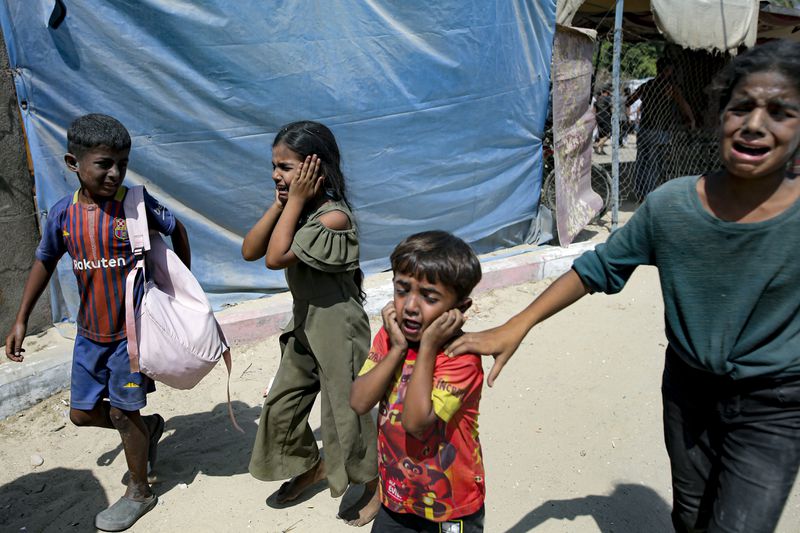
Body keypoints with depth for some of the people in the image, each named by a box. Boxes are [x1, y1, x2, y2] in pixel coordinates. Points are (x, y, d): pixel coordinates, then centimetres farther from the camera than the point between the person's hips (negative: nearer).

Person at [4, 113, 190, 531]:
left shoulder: (136, 203, -14)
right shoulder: (64, 213, -4)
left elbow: (176, 230, 1)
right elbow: (44, 262, 10)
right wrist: (21, 320, 12)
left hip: (132, 327, -5)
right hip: (90, 331, 5)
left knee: (123, 411, 5)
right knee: (82, 412, 13)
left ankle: (139, 492, 27)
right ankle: (148, 428, 40)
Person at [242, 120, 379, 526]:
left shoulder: (333, 216, -24)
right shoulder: (295, 209, 2)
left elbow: (275, 258, -28)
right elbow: (250, 251, -5)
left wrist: (296, 201, -23)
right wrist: (280, 204, -12)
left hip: (338, 329, -8)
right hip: (305, 325, 8)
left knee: (344, 411, 6)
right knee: (281, 404, 17)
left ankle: (374, 485, 32)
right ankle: (311, 466, 43)